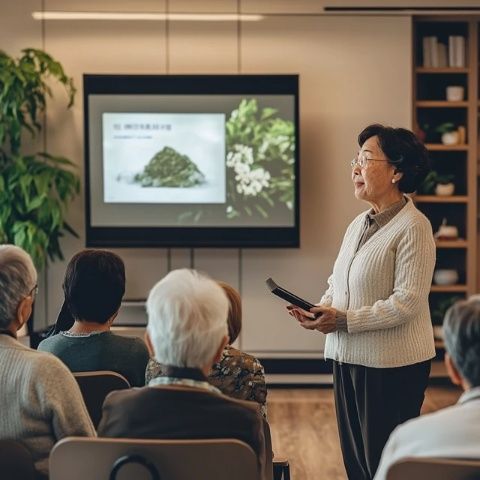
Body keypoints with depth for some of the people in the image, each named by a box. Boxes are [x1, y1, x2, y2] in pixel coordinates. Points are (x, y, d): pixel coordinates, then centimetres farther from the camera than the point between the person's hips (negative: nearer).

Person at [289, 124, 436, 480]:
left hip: (392, 365, -8)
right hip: (348, 357, 8)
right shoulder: (358, 224, 12)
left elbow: (407, 301, -20)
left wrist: (345, 320, -20)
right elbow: (337, 281, 19)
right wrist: (322, 309, -2)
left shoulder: (413, 227, -14)